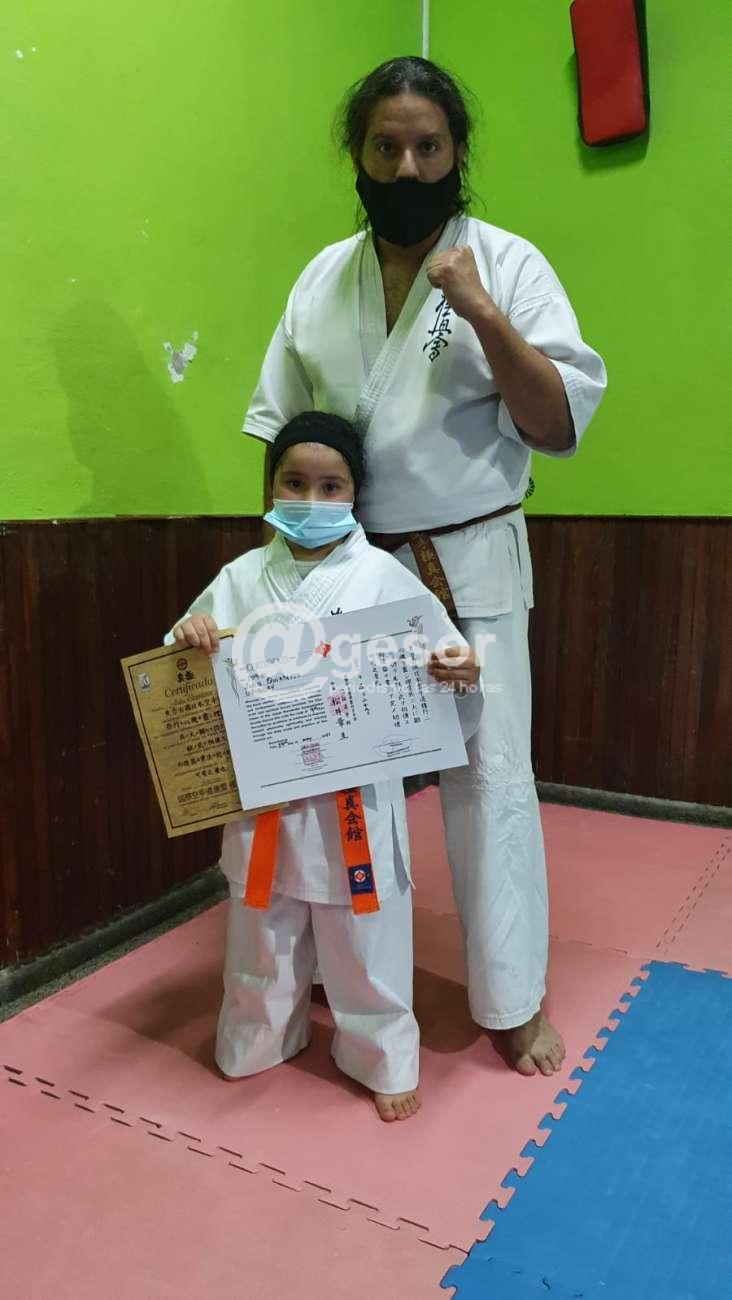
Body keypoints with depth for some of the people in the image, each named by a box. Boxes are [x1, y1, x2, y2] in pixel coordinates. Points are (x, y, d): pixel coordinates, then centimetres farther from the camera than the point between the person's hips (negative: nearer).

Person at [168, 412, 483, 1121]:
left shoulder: (384, 576, -7)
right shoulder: (241, 579, 0)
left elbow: (443, 660, -6)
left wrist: (462, 676, -28)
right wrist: (187, 636, -20)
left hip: (355, 800, -2)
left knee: (365, 940, 13)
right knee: (262, 932, 21)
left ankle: (383, 1059, 38)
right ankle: (258, 1041, 47)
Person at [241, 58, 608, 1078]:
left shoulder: (508, 263, -3)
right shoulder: (323, 276, 7)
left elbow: (562, 427, -9)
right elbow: (278, 428, 11)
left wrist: (484, 314, -20)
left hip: (470, 570, -3)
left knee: (489, 777, 0)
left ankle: (514, 1000, 21)